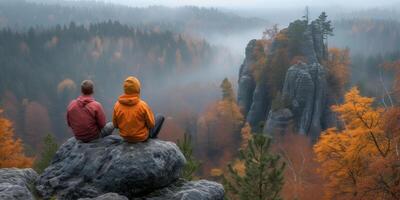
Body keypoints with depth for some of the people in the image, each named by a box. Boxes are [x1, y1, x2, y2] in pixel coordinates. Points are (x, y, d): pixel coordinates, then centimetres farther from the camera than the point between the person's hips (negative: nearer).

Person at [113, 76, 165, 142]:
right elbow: (151, 124, -16)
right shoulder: (143, 105, -27)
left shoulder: (117, 105, -17)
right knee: (160, 117, 18)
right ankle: (152, 137, 31)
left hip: (125, 137, 4)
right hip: (141, 137, -4)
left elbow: (115, 125, -4)